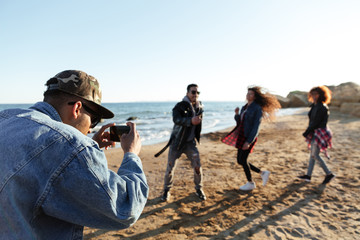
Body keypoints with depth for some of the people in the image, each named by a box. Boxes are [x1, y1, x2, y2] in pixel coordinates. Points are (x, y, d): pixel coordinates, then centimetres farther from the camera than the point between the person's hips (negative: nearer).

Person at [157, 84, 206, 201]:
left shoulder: (199, 107, 5)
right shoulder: (180, 106, -11)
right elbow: (176, 119, -28)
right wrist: (190, 121, -45)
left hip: (190, 142, 3)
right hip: (177, 141, -3)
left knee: (197, 166, -1)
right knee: (170, 167, 2)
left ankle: (199, 189, 23)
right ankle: (166, 190, 24)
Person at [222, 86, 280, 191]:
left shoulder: (257, 109, -12)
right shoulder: (244, 108, 13)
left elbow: (256, 127, -17)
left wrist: (249, 142, -22)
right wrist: (236, 114, -3)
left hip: (250, 138, -8)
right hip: (242, 137, 9)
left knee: (242, 160, -1)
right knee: (240, 161, 11)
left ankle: (251, 183, 21)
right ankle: (263, 173, 26)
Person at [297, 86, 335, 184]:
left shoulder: (322, 108, -17)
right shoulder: (314, 106, 10)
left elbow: (316, 122, -18)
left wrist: (306, 133, -13)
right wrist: (308, 132, 3)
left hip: (320, 133, -9)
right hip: (314, 133, 9)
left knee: (315, 155, -4)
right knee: (312, 154, 11)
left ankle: (329, 174, 13)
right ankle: (308, 175, 19)